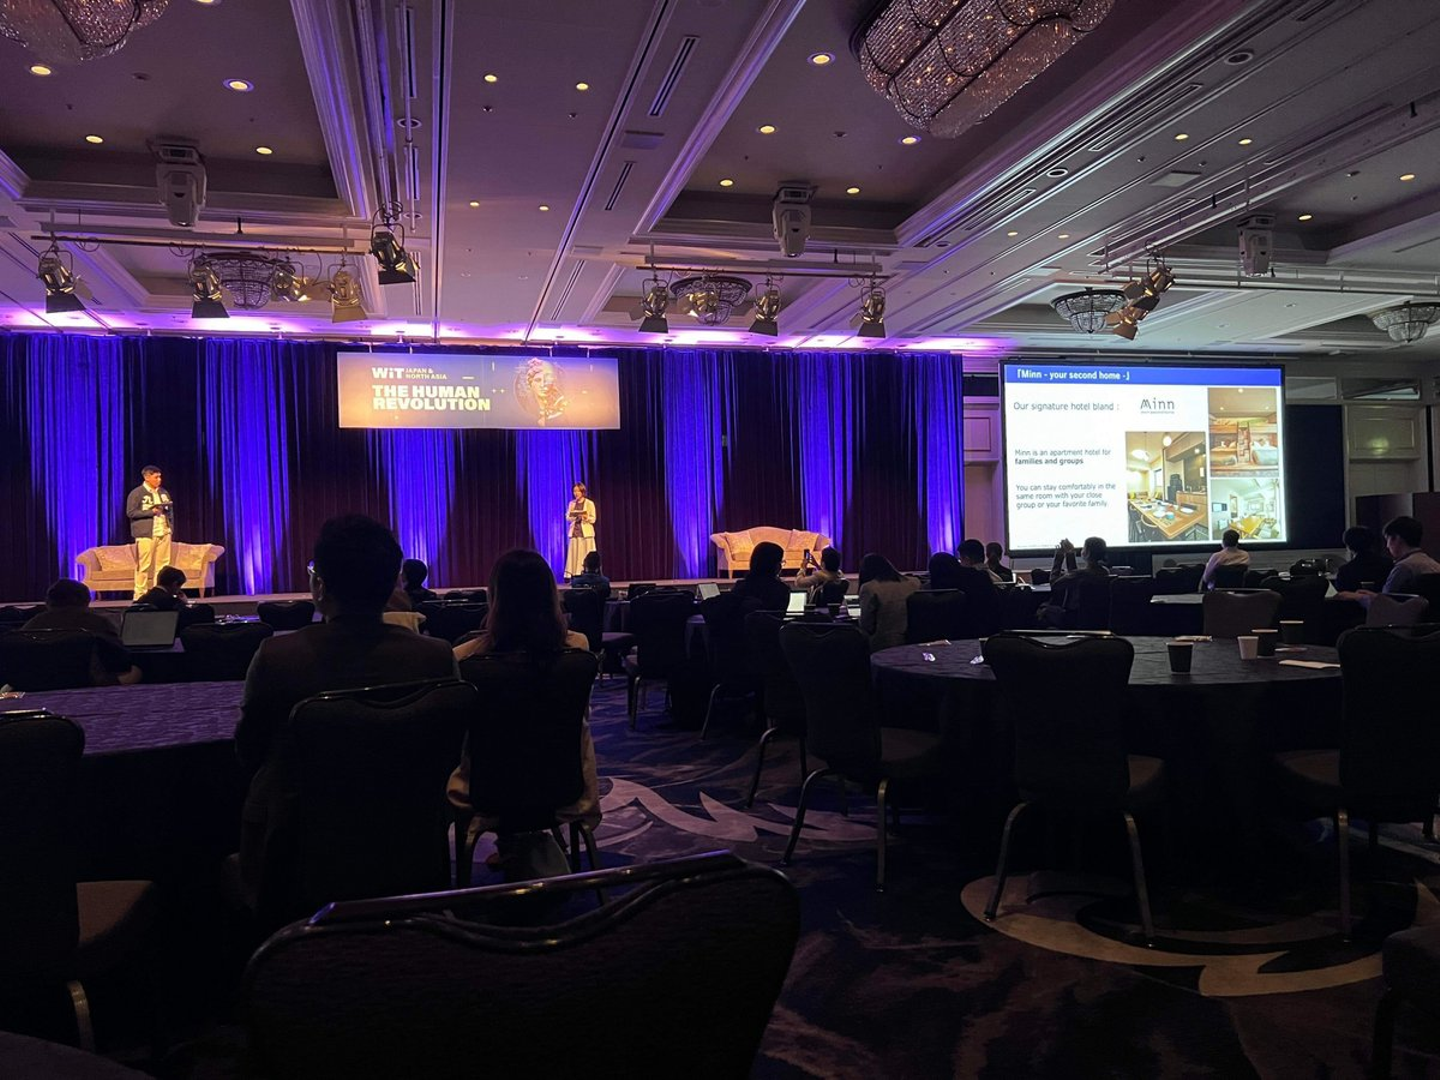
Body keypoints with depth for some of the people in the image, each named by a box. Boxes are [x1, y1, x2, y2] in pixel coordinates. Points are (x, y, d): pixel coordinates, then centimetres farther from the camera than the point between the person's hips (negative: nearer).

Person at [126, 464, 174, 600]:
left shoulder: (163, 492, 15)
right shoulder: (137, 493, -3)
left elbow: (171, 510, 20)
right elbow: (130, 512, -9)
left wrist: (171, 527, 8)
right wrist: (151, 511, -16)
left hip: (164, 533, 6)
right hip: (146, 534, -5)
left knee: (163, 564, 3)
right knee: (144, 565, -5)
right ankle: (140, 595, 1)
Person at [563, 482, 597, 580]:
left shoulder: (589, 503, 2)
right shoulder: (571, 503, 13)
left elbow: (593, 519, -1)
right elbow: (567, 518, 10)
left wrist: (585, 517, -20)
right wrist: (574, 517, -10)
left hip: (586, 533, -3)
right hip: (574, 532, 3)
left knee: (586, 555, -6)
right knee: (574, 555, -4)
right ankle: (574, 576, -5)